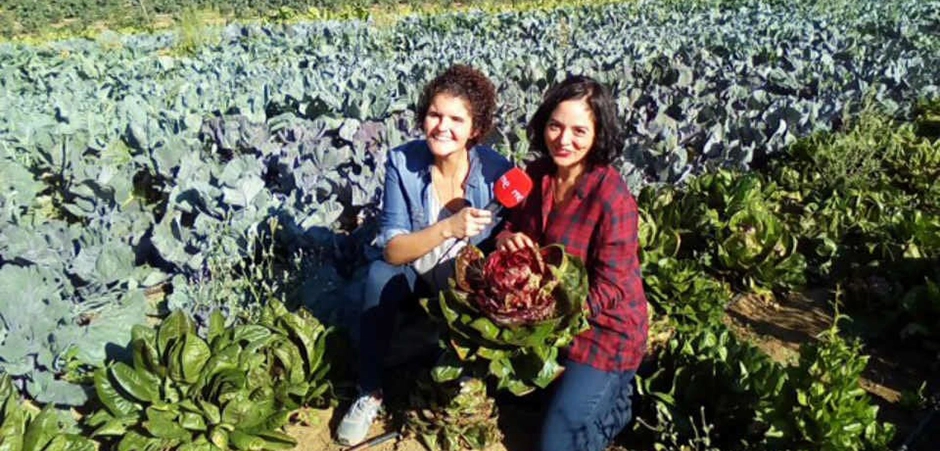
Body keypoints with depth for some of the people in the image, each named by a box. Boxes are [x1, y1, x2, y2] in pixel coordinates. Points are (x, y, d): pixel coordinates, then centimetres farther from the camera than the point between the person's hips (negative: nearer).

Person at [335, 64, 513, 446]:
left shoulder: (497, 170, -21)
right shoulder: (402, 162, -20)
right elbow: (392, 250, -24)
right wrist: (448, 228, -39)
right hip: (414, 270, 0)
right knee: (380, 275, -30)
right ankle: (370, 394, -12)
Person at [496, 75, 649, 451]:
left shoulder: (612, 197, -25)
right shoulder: (537, 174, -6)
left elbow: (609, 289, -22)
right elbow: (515, 225, 9)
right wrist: (506, 239, -15)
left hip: (602, 329, -6)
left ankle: (614, 395, 20)